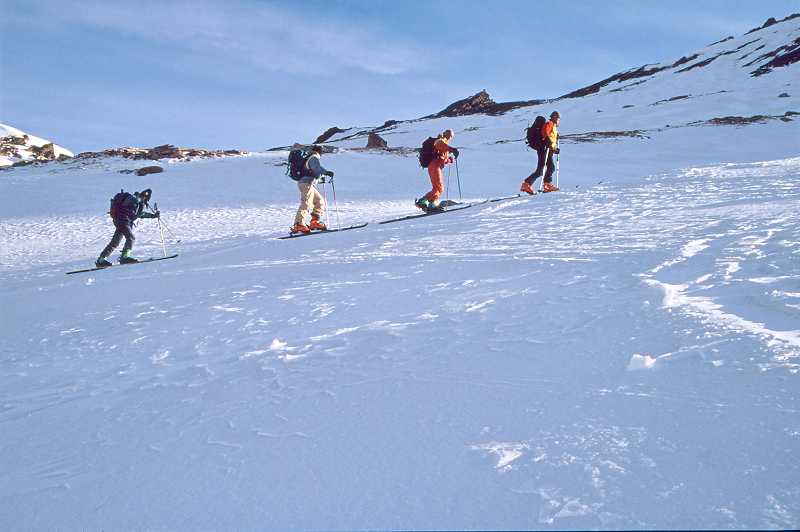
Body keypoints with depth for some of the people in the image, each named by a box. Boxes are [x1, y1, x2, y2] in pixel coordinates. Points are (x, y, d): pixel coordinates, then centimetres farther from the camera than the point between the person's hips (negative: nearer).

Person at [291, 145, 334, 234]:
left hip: (303, 182, 10)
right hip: (307, 184, -10)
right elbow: (317, 167, -25)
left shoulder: (308, 158, 27)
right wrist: (326, 172, -38)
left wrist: (320, 179, 52)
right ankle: (298, 225, -27)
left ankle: (314, 222, 10)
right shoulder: (314, 158, -3)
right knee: (306, 204, -18)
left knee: (320, 201, 14)